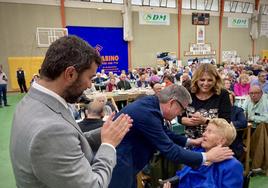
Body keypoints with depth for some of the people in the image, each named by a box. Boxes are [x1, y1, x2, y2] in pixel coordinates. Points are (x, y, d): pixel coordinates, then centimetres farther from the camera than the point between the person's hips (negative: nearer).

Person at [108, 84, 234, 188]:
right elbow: (171, 151, -24)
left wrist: (191, 141, 13)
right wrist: (207, 157, -15)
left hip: (125, 158, 9)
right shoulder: (147, 113, -29)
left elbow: (165, 133, 13)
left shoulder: (151, 103, -2)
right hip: (117, 161, -9)